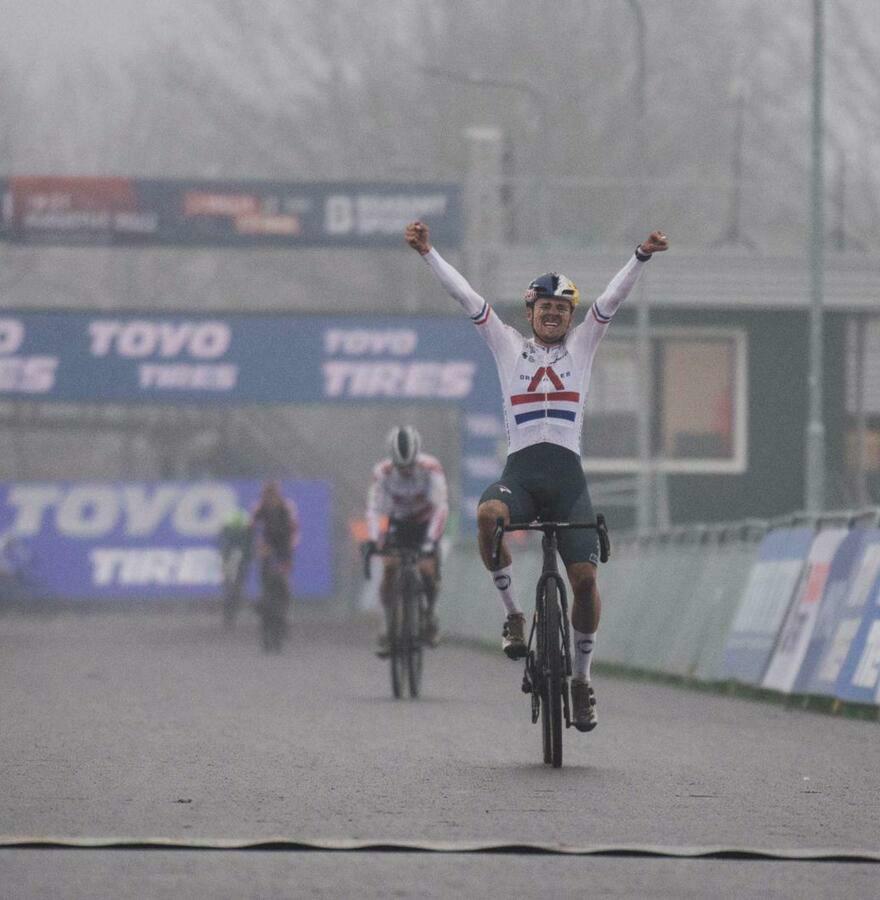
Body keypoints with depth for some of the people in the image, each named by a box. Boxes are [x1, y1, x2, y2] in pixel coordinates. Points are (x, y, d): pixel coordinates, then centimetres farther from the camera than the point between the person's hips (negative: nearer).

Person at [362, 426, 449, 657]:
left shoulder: (431, 469, -29)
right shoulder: (383, 472, -25)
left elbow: (441, 506, -34)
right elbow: (374, 509, -28)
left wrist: (431, 540, -46)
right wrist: (371, 540, -44)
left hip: (426, 524, -1)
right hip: (398, 523, 1)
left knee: (427, 571, -17)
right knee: (389, 568, -20)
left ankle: (430, 615, 11)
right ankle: (388, 626, -11)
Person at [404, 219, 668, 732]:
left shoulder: (582, 347, 15)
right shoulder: (509, 346, 15)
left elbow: (613, 297, 3)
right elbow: (467, 296, 10)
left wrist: (643, 257, -10)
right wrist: (428, 253, 3)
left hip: (567, 476, 0)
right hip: (521, 472, 0)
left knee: (585, 575, -11)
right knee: (488, 515, -35)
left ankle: (583, 678, 7)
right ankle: (515, 616, -18)